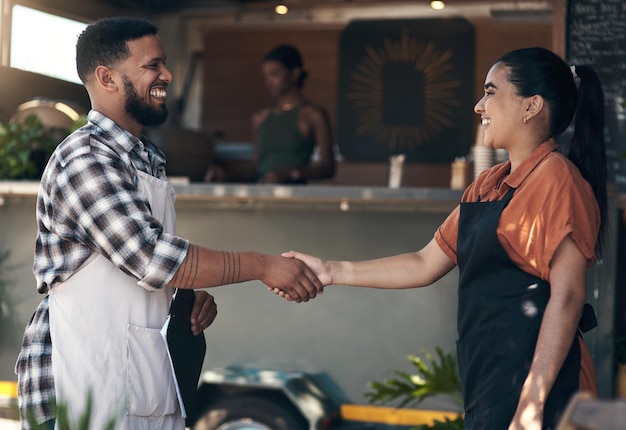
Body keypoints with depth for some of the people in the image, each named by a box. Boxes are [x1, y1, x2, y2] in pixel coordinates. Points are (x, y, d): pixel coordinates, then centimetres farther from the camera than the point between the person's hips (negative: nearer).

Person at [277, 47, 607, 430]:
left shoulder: (556, 179, -12)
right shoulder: (490, 184, 15)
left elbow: (567, 296, -17)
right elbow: (425, 266, 17)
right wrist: (332, 272, 12)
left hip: (530, 381, -8)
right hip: (488, 377, 8)